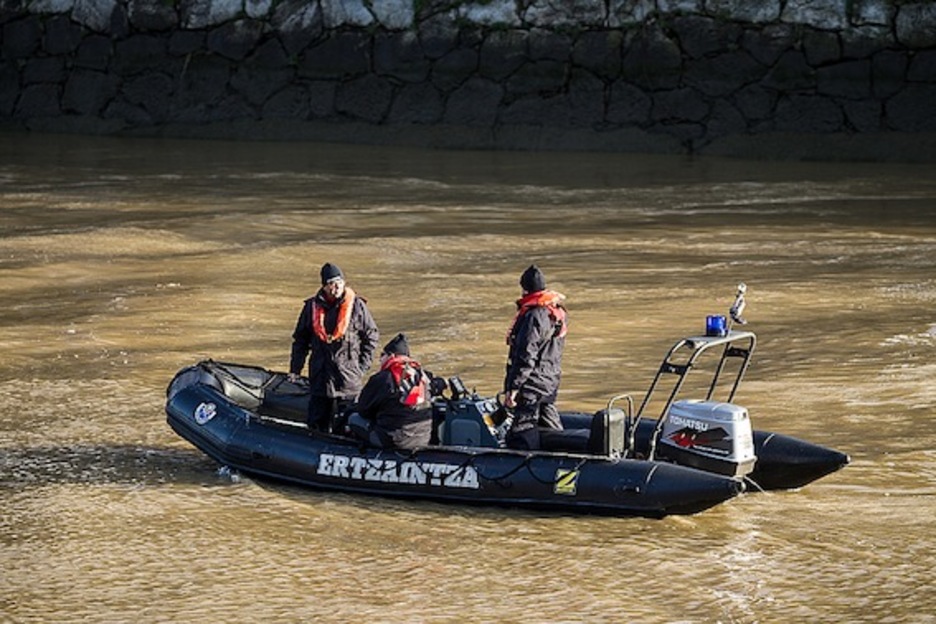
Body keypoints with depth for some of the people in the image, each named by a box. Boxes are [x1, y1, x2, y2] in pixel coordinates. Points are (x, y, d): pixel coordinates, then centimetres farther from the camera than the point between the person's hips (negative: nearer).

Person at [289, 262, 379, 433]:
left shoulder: (357, 306, -1)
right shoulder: (312, 307, 5)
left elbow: (372, 336, 6)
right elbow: (300, 340, 13)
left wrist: (363, 365, -1)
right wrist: (295, 369, 8)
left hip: (348, 376, -2)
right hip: (320, 375, 2)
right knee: (317, 423, 5)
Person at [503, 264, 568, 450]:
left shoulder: (533, 315, -19)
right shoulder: (557, 311, 11)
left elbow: (526, 357, -22)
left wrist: (512, 387, -19)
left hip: (533, 384, -10)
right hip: (551, 380, 10)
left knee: (521, 437, -9)